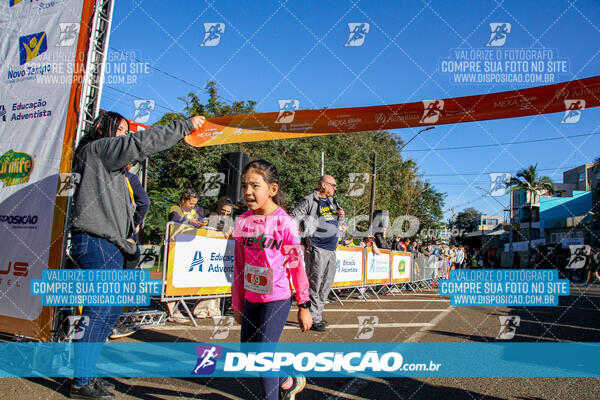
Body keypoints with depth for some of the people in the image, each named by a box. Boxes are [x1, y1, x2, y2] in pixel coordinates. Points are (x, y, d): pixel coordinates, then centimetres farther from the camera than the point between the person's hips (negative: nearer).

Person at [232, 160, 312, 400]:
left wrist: (304, 306, -5)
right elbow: (239, 265, 8)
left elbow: (297, 265, -8)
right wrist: (237, 303, 14)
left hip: (277, 299, -6)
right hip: (251, 298, 6)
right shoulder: (243, 221, 0)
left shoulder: (285, 223, -14)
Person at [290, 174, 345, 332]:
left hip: (331, 249, 8)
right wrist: (303, 240, -12)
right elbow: (292, 219, -11)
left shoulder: (332, 201, 18)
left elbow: (337, 220, 32)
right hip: (317, 249, -8)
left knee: (327, 284, 13)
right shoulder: (309, 200, -6)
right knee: (315, 283, -5)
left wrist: (341, 215, 7)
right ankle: (313, 318, 1)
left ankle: (317, 314, 25)